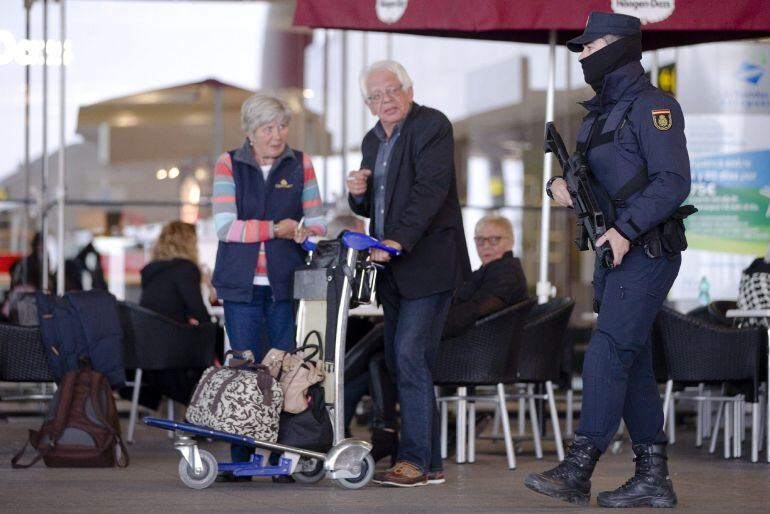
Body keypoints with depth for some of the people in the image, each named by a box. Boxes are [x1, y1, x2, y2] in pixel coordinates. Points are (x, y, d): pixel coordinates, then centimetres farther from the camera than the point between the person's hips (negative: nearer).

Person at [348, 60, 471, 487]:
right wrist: (358, 193, 0)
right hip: (393, 269, 8)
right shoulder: (372, 140, 16)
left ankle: (415, 459, -12)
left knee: (410, 355, -16)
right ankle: (430, 463, 14)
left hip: (428, 262, -8)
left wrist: (400, 240, -29)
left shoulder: (432, 125, -8)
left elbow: (430, 190, -20)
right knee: (400, 363, 8)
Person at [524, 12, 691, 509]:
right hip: (613, 252, 9)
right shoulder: (600, 112, 18)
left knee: (608, 353, -14)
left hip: (645, 253, -9)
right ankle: (654, 478, 12)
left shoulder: (652, 106, -10)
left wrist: (627, 230, -24)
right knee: (634, 364, 8)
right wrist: (560, 183, 1)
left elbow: (673, 181, -19)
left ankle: (577, 471, -15)